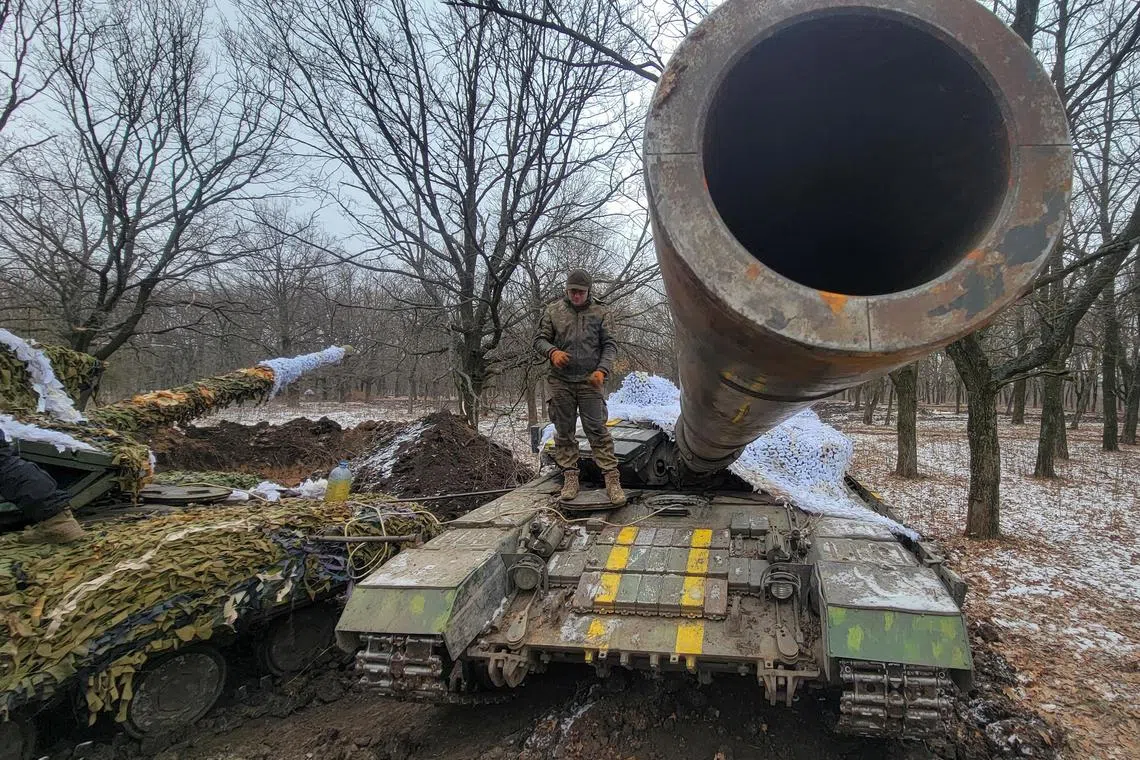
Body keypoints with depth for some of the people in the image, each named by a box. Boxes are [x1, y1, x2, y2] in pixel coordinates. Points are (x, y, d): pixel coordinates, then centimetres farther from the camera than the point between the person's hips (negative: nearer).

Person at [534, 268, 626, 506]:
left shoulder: (600, 312, 5)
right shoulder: (553, 311, 6)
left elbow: (610, 345, 4)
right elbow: (539, 340, 7)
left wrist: (602, 370, -12)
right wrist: (552, 352, -15)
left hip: (590, 381, -2)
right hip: (560, 381, 2)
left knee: (597, 430, -6)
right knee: (564, 431, 6)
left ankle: (612, 479, -4)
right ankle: (570, 478, 15)